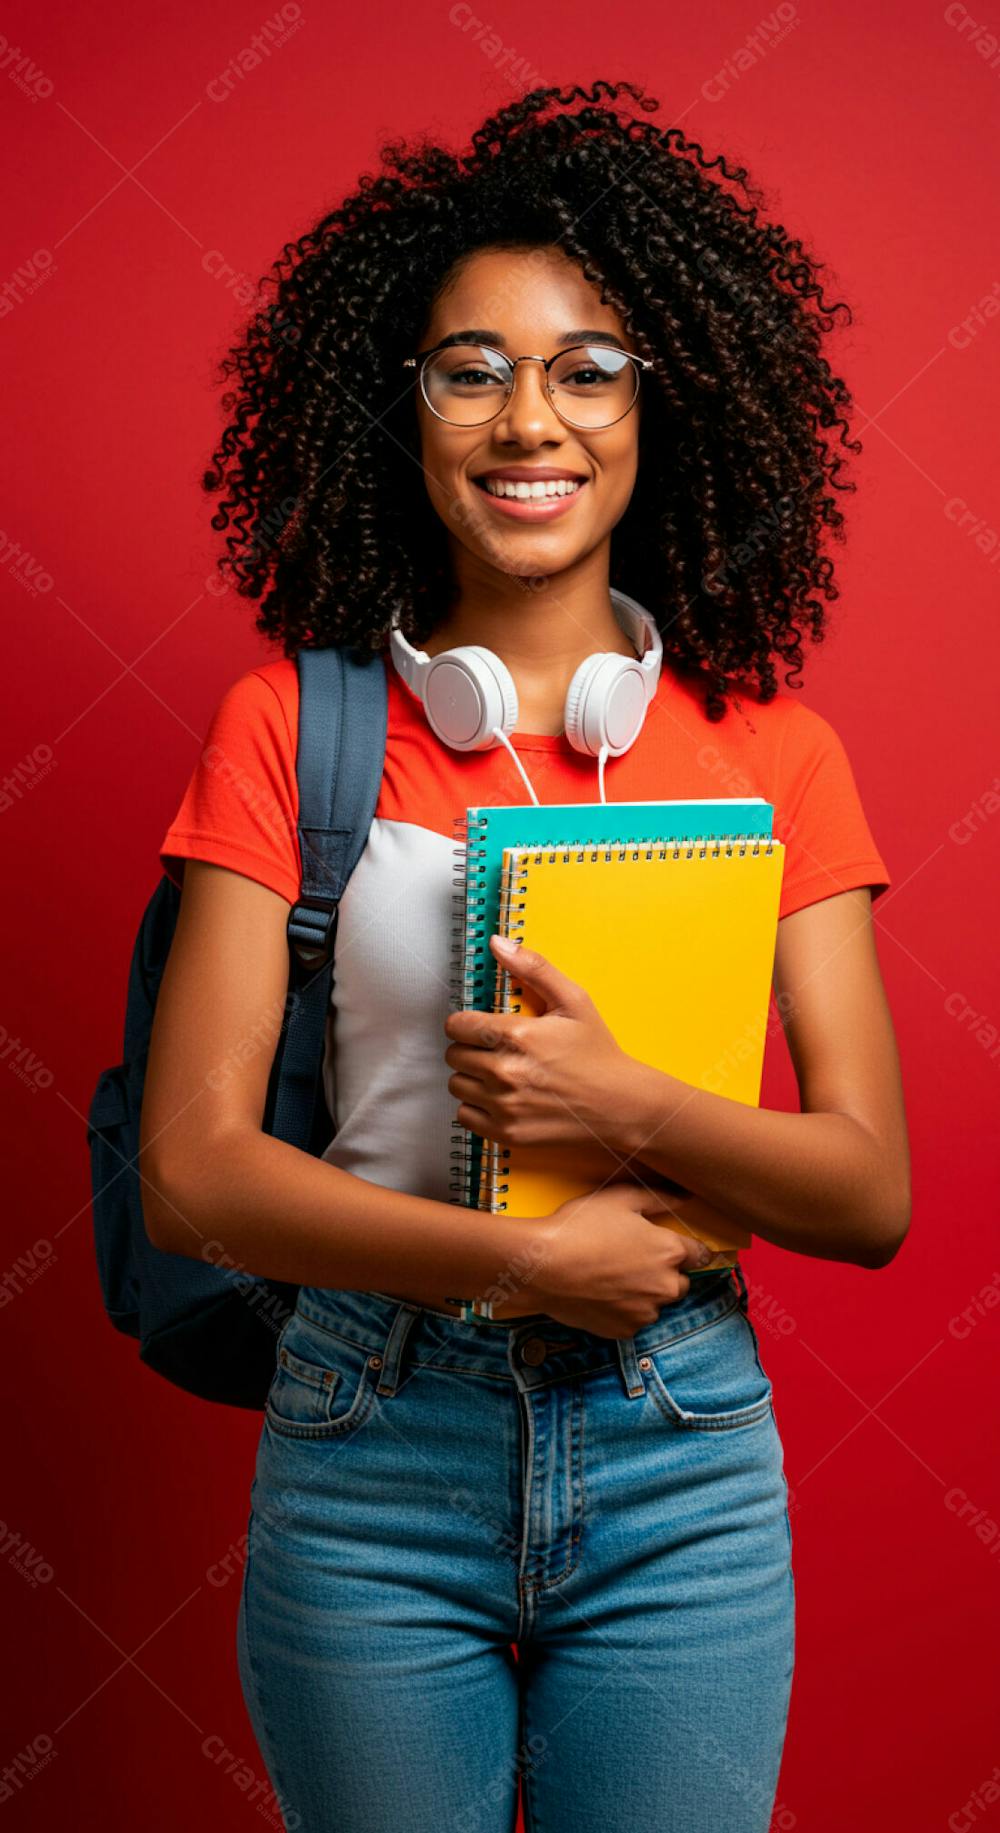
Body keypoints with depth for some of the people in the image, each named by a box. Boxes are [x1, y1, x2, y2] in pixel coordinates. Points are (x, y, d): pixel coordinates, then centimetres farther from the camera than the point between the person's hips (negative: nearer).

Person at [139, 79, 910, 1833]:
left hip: (681, 1464, 1)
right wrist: (528, 1257, -15)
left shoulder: (772, 751, 1)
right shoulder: (290, 726, -2)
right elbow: (192, 1169, -7)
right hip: (372, 1445, 0)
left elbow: (869, 1195, -1)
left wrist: (634, 1110, -18)